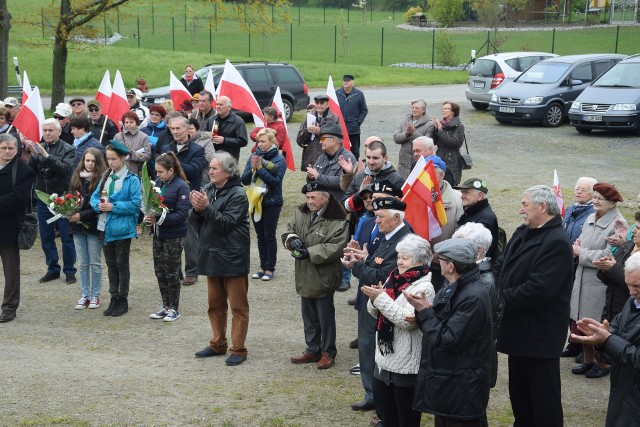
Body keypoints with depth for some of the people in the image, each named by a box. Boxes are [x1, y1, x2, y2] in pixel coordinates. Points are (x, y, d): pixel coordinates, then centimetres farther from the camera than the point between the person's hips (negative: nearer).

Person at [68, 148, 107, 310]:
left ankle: (95, 296, 16)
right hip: (78, 225, 5)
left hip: (94, 226, -5)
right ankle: (84, 295, 18)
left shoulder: (102, 180, -11)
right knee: (82, 263, 10)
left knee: (95, 263, 5)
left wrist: (81, 215, -19)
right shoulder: (76, 178, 6)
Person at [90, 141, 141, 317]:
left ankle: (123, 301, 15)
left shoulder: (131, 180, -11)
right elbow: (94, 197, 9)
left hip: (122, 228, -6)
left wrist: (113, 207, -20)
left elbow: (135, 204, -17)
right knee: (111, 264, 13)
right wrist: (99, 205, -12)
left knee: (122, 265, 5)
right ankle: (114, 299, 23)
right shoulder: (105, 177, 9)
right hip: (105, 228, 6)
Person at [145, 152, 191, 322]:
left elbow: (182, 214, -19)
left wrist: (159, 219, -25)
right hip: (158, 234, 7)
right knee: (159, 272, 12)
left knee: (171, 273, 3)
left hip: (174, 236, -7)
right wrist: (148, 215, -6)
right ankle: (166, 306, 25)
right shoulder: (158, 183, 5)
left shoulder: (181, 186, -14)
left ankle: (174, 308, 16)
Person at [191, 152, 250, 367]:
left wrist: (206, 207, -26)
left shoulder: (238, 194, -14)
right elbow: (194, 220, 6)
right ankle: (218, 344, 29)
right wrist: (196, 209, -15)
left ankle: (238, 349, 7)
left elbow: (227, 223, -22)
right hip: (212, 256, 8)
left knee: (238, 306, 1)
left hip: (232, 258, -8)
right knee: (215, 304, 17)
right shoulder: (207, 189, 7)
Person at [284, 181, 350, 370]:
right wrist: (292, 239, -14)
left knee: (325, 317, 6)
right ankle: (313, 350, 32)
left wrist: (310, 252, -25)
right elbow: (288, 232, 10)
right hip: (305, 276, 7)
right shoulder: (300, 213, 5)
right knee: (309, 316, 18)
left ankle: (328, 353, 21)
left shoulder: (337, 220, -16)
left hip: (323, 277, -7)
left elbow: (336, 248, -21)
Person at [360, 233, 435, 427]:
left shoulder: (423, 288, -14)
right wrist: (374, 299, -8)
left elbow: (407, 321, -25)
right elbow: (376, 314, 13)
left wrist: (381, 298, -22)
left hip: (406, 366, -8)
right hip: (384, 358, 8)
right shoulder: (394, 279, 9)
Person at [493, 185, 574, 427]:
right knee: (519, 395, 21)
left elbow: (537, 289, -27)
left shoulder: (557, 243, -20)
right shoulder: (522, 233, 9)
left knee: (544, 399, 3)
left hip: (540, 336, -9)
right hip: (519, 331, 9)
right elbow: (500, 267, 10)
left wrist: (499, 298, -19)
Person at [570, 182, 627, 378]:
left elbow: (609, 256, -22)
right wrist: (577, 245, -5)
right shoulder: (590, 219, 9)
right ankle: (588, 360, 30)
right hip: (582, 279, 7)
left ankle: (603, 364, 21)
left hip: (600, 284, -7)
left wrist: (581, 253, -12)